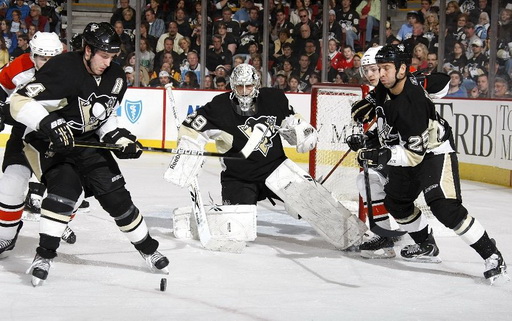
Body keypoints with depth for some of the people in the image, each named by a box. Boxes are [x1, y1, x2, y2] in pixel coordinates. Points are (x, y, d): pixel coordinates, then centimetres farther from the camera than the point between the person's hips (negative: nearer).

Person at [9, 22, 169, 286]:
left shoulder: (115, 77, -3)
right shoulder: (62, 69, -26)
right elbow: (20, 103, -29)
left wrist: (119, 138, -5)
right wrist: (50, 124, -41)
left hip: (86, 140, 6)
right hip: (48, 142, -6)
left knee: (114, 193, 0)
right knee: (66, 187, -28)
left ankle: (148, 248, 17)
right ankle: (44, 255, -19)